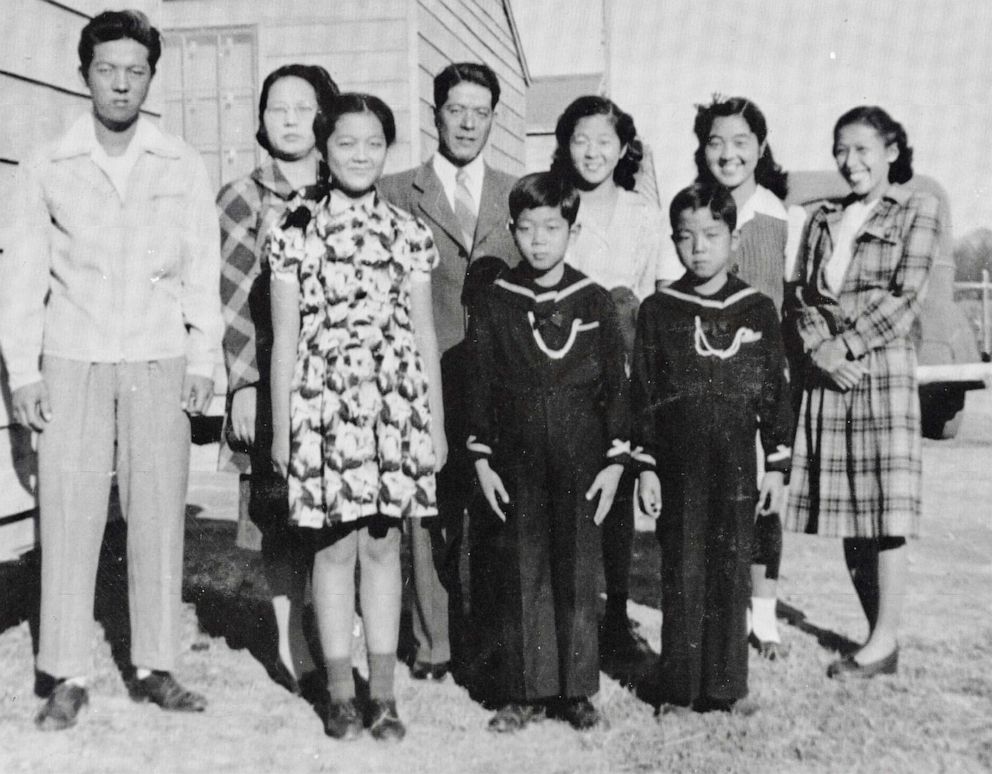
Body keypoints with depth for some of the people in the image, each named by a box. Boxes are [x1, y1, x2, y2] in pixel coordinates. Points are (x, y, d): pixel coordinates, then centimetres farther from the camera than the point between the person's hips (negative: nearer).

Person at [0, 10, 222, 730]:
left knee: (159, 516, 2)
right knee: (69, 519, -2)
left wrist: (204, 359, 0)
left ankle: (154, 667, 12)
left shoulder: (183, 165, 4)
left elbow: (203, 267, 6)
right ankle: (68, 677, 7)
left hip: (159, 361, 1)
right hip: (73, 361, 0)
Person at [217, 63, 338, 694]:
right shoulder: (244, 198, 6)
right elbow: (232, 300, 1)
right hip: (272, 377, -1)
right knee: (281, 516, 2)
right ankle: (292, 644, 13)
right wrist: (243, 385, -6)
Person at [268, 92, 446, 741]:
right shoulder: (297, 232, 4)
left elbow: (425, 332, 10)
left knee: (383, 543, 6)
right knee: (335, 545, 3)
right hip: (323, 401, -1)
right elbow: (285, 339, 4)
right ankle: (342, 692, 16)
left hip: (396, 401, 1)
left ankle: (383, 692, 16)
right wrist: (281, 428, 2)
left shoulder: (409, 232, 8)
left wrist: (437, 422, 8)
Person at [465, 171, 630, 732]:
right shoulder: (494, 305, 2)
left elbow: (617, 385, 3)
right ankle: (524, 692, 17)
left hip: (581, 466, 0)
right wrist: (482, 459, -1)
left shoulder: (595, 302, 1)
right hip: (515, 466, 0)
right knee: (520, 579, 5)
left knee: (577, 578, 6)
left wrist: (615, 461, -1)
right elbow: (479, 387, 4)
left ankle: (576, 690, 19)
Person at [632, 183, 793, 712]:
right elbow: (642, 394, 2)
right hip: (678, 468, 0)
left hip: (737, 466, 1)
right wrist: (645, 467, -2)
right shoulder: (658, 310, 1)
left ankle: (724, 685, 18)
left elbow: (776, 391, 5)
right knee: (682, 576, 5)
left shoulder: (758, 310, 3)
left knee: (731, 574, 6)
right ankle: (681, 686, 17)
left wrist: (777, 465, 2)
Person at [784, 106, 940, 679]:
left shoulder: (918, 209, 3)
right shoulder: (825, 218, 17)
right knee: (846, 512, 4)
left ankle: (885, 642, 4)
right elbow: (802, 295, 9)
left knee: (884, 512, -5)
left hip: (884, 368, -5)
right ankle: (880, 633, 13)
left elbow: (906, 299, -6)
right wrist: (818, 346, -9)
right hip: (827, 373, 5)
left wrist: (845, 343, -12)